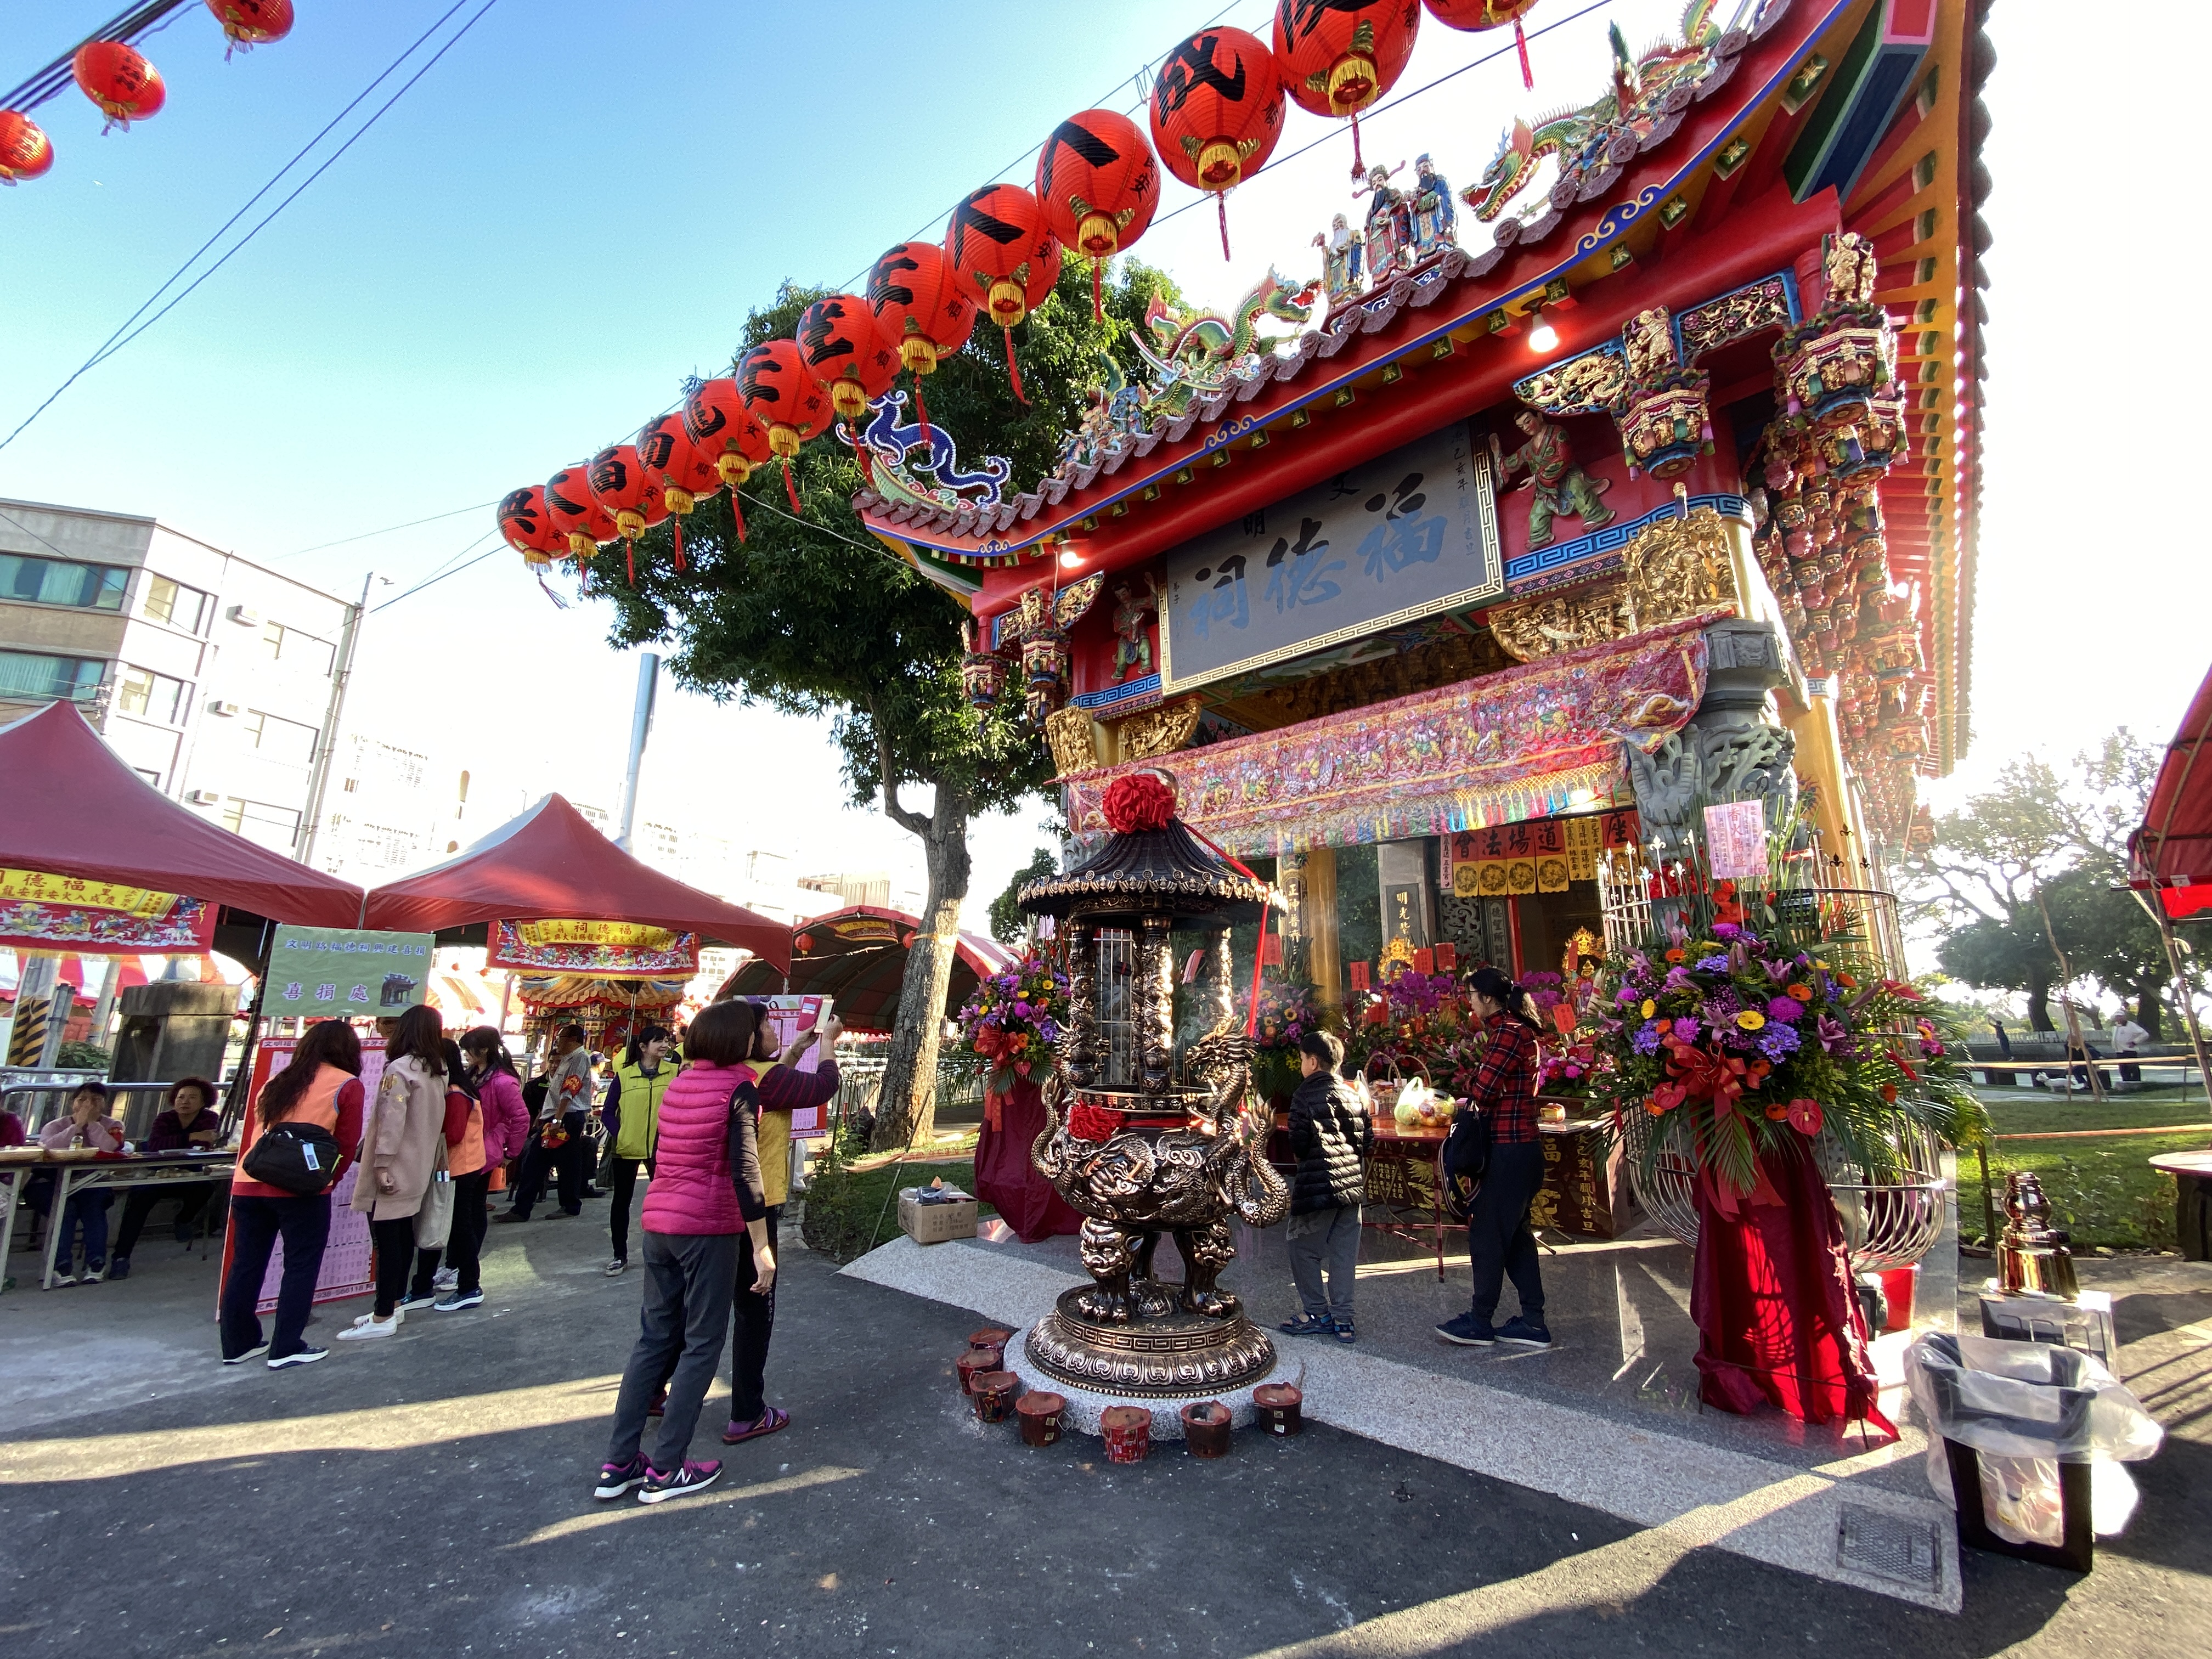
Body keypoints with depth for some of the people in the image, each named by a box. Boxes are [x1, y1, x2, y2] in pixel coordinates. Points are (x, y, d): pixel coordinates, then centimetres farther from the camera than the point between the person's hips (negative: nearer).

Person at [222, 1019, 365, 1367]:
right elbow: (347, 1145, -2)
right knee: (301, 1267, 5)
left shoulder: (276, 1082, 17)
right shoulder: (348, 1086, -1)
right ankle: (285, 1349, 9)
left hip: (248, 1183, 6)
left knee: (245, 1265, 16)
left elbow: (248, 1134, 19)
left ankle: (238, 1344, 27)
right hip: (301, 1190, -6)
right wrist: (327, 1181, 11)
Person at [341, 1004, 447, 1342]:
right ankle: (392, 1305, 26)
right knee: (403, 1237, 16)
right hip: (417, 1170, 8)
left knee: (386, 1240, -2)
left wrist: (381, 1165, -19)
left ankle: (383, 1318, 3)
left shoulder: (400, 1069, -17)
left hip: (393, 1172, -8)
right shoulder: (438, 1071, 8)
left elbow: (391, 1122, -20)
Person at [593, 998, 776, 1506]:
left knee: (655, 1337, 17)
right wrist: (762, 1247, -14)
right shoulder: (738, 1088, -14)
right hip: (709, 1226, -7)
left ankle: (619, 1464, 23)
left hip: (658, 1223, 7)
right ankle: (665, 1470, 13)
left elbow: (658, 1157, 17)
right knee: (702, 1344, 7)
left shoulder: (678, 1083, 7)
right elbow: (745, 1172, -17)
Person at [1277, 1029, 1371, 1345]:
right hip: (1352, 1184, 7)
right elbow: (1368, 1139, 10)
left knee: (1301, 1247, 8)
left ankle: (1318, 1314, 12)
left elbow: (1298, 1144, -13)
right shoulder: (1352, 1095, 9)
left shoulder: (1306, 1094, -9)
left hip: (1318, 1186, -7)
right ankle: (1343, 1320, 14)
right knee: (1343, 1253, 11)